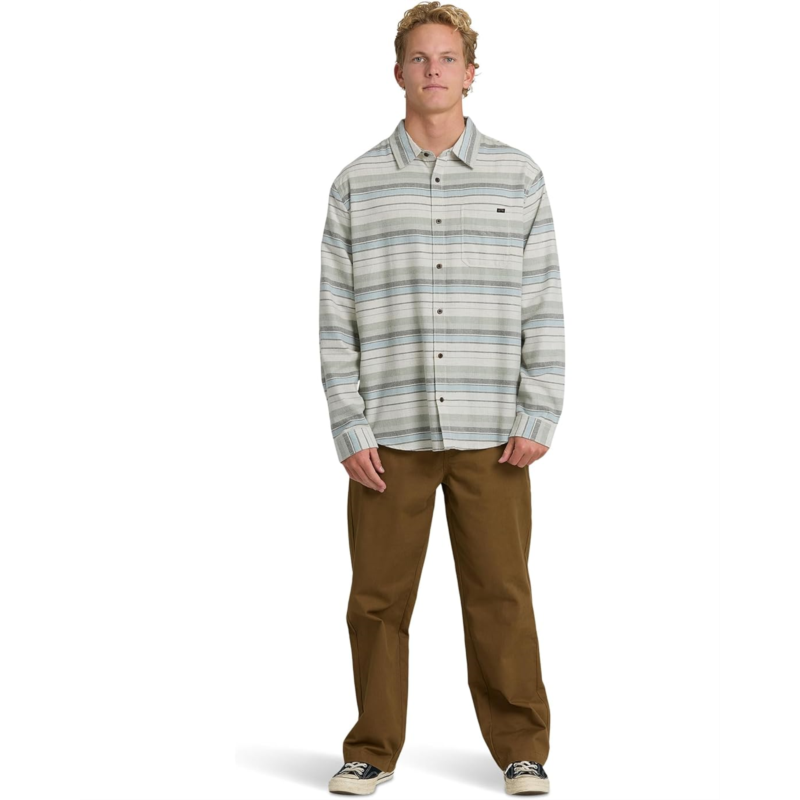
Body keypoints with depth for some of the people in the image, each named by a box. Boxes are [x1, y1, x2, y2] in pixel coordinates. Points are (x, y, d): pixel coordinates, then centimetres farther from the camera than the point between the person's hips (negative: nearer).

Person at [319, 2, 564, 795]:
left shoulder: (518, 177, 6)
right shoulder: (356, 185, 5)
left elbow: (544, 306, 4)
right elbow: (335, 319, 3)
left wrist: (539, 418, -3)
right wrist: (350, 431, -3)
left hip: (491, 434, 0)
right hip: (389, 433, 1)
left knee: (500, 596, 3)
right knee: (378, 598, 5)